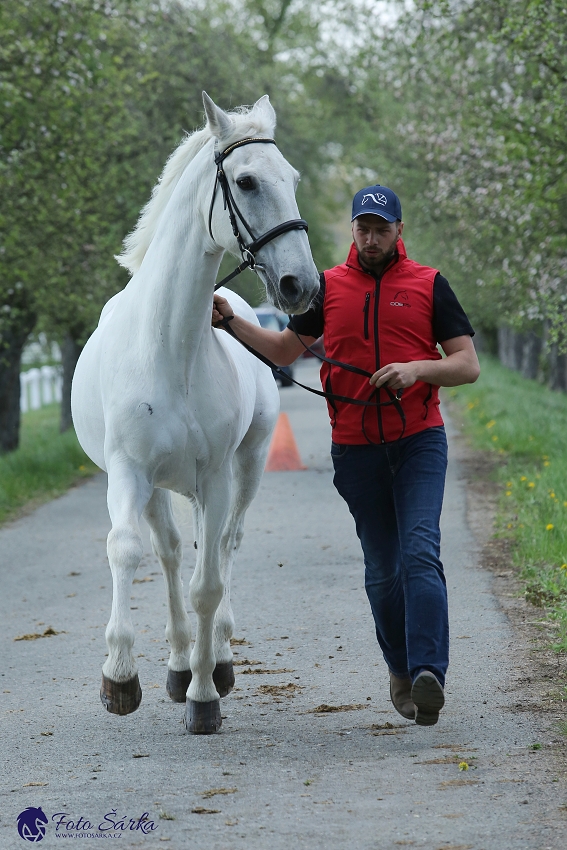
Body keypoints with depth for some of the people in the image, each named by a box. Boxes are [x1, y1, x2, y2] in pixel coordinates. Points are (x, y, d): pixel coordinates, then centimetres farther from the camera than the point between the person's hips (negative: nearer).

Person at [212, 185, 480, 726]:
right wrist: (232, 322, 5)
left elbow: (468, 365, 0)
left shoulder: (428, 285, 2)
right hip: (355, 449, 3)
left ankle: (429, 674, -28)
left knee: (419, 553, -18)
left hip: (419, 442, -3)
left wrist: (419, 368, -18)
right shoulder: (329, 287, 9)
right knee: (382, 568, 8)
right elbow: (285, 350, 18)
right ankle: (400, 669, 23)